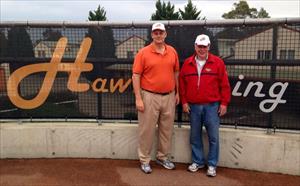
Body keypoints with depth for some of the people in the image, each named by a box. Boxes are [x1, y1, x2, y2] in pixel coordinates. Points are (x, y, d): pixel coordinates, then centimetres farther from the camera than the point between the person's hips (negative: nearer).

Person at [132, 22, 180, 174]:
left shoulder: (172, 51, 7)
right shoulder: (143, 53, -5)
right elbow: (136, 76, -8)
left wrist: (177, 93, 13)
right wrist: (138, 98, -13)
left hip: (169, 96, 4)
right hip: (150, 96, -4)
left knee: (167, 129, 13)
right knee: (147, 130, 3)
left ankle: (162, 157, 31)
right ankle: (144, 160, 18)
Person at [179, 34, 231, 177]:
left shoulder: (218, 62, -1)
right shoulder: (187, 63, 5)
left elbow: (224, 85, -1)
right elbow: (182, 83, 8)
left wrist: (224, 103, -4)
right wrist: (184, 101, 3)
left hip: (212, 106, -2)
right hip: (193, 106, 2)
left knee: (213, 137, 3)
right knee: (195, 136, 11)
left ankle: (212, 164, 17)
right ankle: (198, 161, 27)